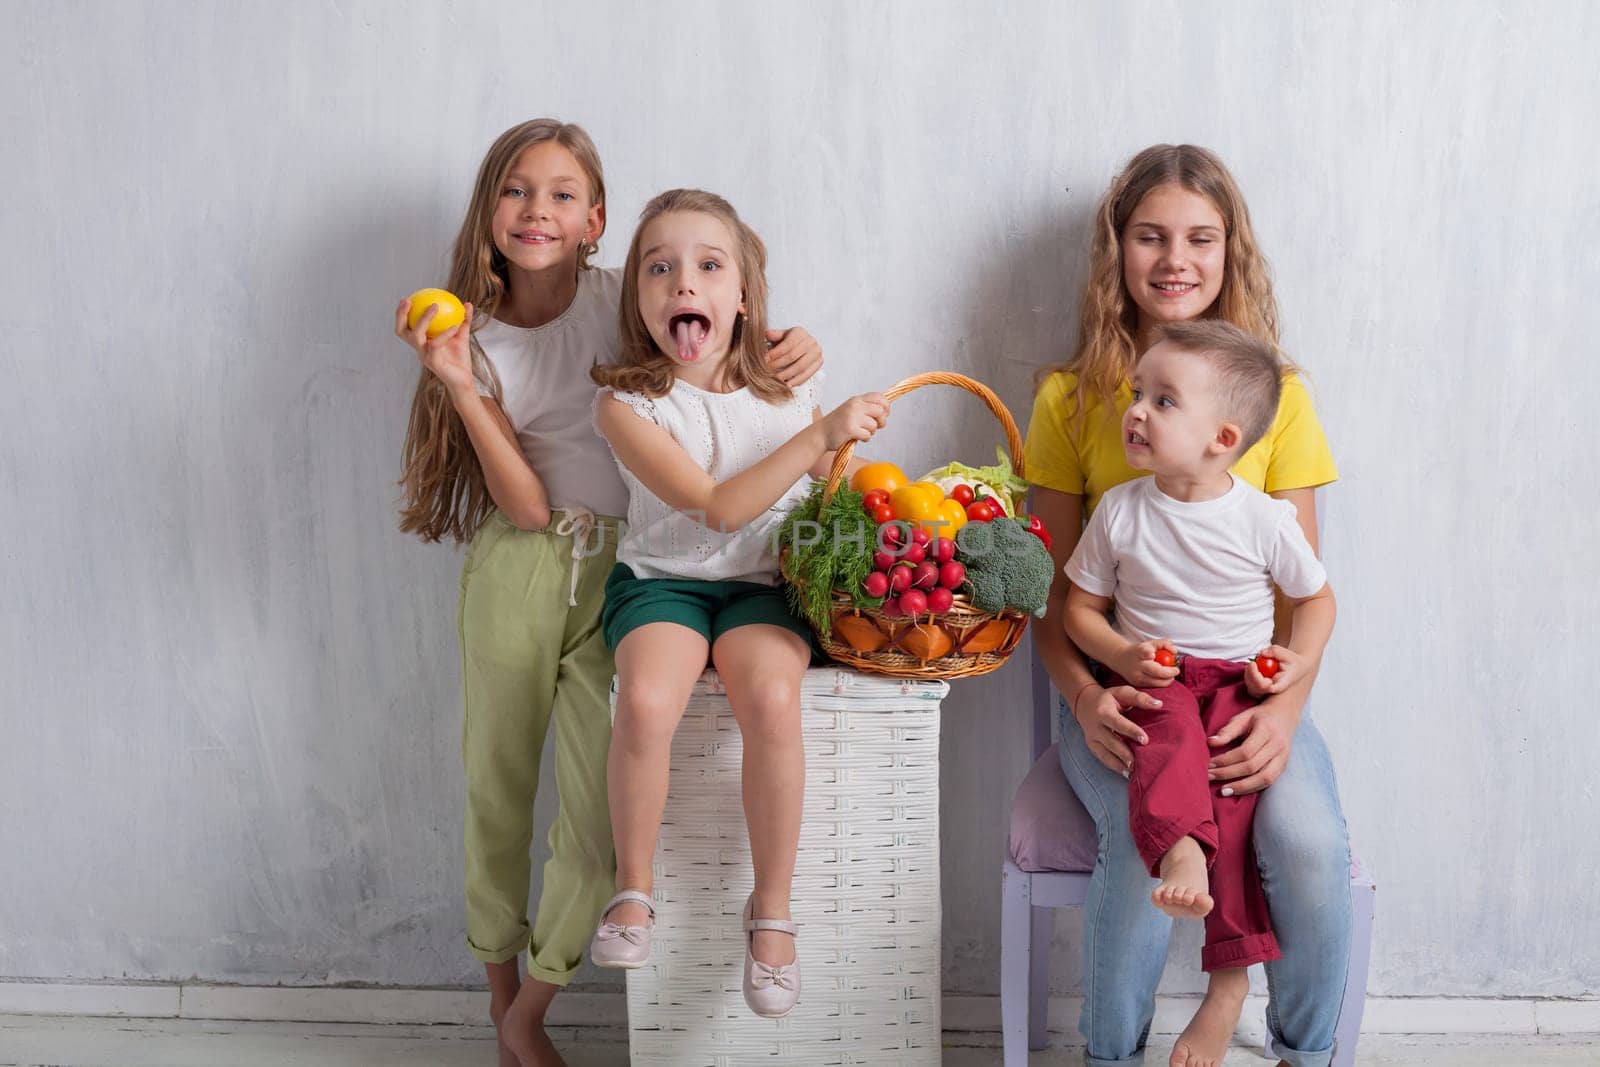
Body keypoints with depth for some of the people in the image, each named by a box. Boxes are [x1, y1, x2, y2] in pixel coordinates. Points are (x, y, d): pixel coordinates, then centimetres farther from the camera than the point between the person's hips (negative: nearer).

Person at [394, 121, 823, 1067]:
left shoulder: (624, 298, -1)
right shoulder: (479, 338, 2)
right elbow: (524, 503, -10)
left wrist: (796, 347, -13)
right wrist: (456, 382, -18)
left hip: (617, 572, -1)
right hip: (518, 574, 1)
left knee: (598, 819, -4)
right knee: (499, 788, 12)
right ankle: (501, 985, 36)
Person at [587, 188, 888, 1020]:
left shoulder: (784, 390, 3)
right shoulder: (627, 403, -8)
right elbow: (717, 507, -19)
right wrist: (820, 435, -25)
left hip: (764, 584, 1)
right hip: (661, 580, -1)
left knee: (772, 701, -30)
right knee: (645, 703, -33)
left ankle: (772, 908, -9)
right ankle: (633, 886, -6)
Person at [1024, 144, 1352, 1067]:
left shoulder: (1278, 394, 5)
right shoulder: (1071, 398, 4)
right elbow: (1053, 587, 4)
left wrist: (1285, 707, -16)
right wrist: (1086, 697, -14)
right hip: (1121, 692, -1)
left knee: (1311, 844, -27)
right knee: (1150, 839, -30)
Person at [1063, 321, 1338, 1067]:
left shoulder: (1264, 520, -2)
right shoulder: (1120, 511, 1)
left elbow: (1316, 596, 13)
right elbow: (1081, 607, 7)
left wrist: (1299, 659, -5)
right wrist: (1121, 654, -13)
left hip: (1238, 682, 0)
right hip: (1152, 679, 1)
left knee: (1236, 782, -25)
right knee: (1171, 734, -35)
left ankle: (1229, 982, -22)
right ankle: (1180, 848, -63)